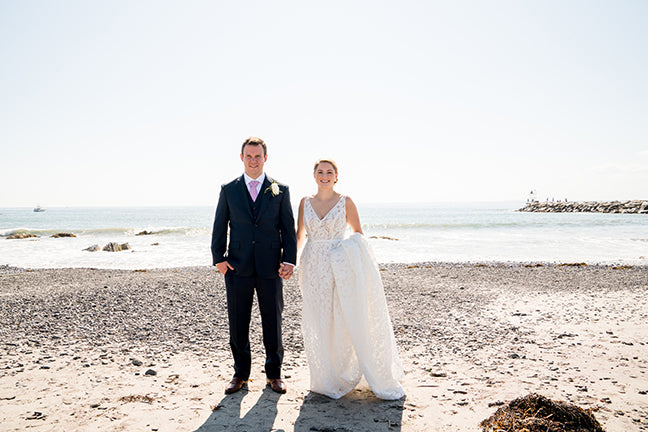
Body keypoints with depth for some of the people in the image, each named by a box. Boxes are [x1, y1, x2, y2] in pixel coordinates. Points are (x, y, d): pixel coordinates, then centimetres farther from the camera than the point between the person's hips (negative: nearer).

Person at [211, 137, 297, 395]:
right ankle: (240, 374, 24)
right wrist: (218, 258, -3)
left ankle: (274, 374, 24)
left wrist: (289, 260, -6)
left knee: (273, 324, 8)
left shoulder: (280, 190, 5)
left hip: (270, 267, 0)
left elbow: (288, 228, 4)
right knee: (238, 324, 7)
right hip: (238, 267, 1)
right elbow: (219, 227, 8)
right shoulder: (229, 190, 7)